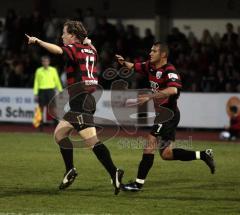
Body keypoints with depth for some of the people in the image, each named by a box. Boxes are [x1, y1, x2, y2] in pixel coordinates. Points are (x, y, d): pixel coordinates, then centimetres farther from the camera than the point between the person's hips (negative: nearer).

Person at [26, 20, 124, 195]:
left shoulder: (74, 48, -9)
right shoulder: (90, 49, 14)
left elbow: (57, 50, -30)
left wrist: (38, 41, -39)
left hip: (81, 100, -9)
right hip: (87, 99, 9)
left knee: (92, 141, -15)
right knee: (59, 133, 15)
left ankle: (114, 173, -21)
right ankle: (70, 171, 15)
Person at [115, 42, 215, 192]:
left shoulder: (169, 70, -19)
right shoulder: (150, 67, 7)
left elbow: (173, 90, -36)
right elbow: (134, 67, 20)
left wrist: (150, 96, -41)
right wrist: (124, 62, -3)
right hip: (162, 114, 10)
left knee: (150, 146, -13)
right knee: (166, 154, 12)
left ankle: (139, 183, -11)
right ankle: (204, 155, 19)